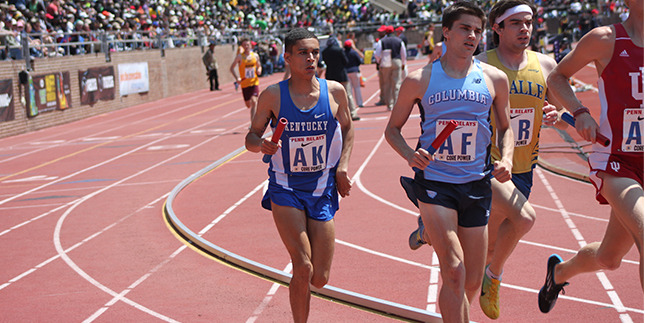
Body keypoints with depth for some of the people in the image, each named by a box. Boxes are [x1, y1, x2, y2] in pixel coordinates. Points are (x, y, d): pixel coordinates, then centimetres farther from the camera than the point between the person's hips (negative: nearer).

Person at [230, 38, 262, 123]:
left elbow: (259, 66, 17)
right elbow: (232, 68, -1)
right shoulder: (239, 56, -5)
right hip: (245, 83, 0)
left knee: (254, 102, -17)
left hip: (254, 82, 0)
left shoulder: (255, 56, 3)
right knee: (248, 104, 10)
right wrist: (237, 78, -16)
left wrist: (259, 70, -7)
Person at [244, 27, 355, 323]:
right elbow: (252, 136, 1)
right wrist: (261, 144, -22)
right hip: (286, 189, -2)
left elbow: (347, 129, 14)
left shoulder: (334, 91, -3)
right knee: (303, 269, -16)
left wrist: (342, 166, 1)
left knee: (320, 278, 2)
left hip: (322, 189, 2)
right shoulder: (273, 96, -8)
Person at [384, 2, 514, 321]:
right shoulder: (419, 79, -1)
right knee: (454, 273, -17)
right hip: (434, 180, -3)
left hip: (476, 184, 3)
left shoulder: (495, 79, 5)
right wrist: (410, 154, -13)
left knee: (472, 282, 10)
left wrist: (506, 158, -3)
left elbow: (505, 127, 18)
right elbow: (392, 129, 7)